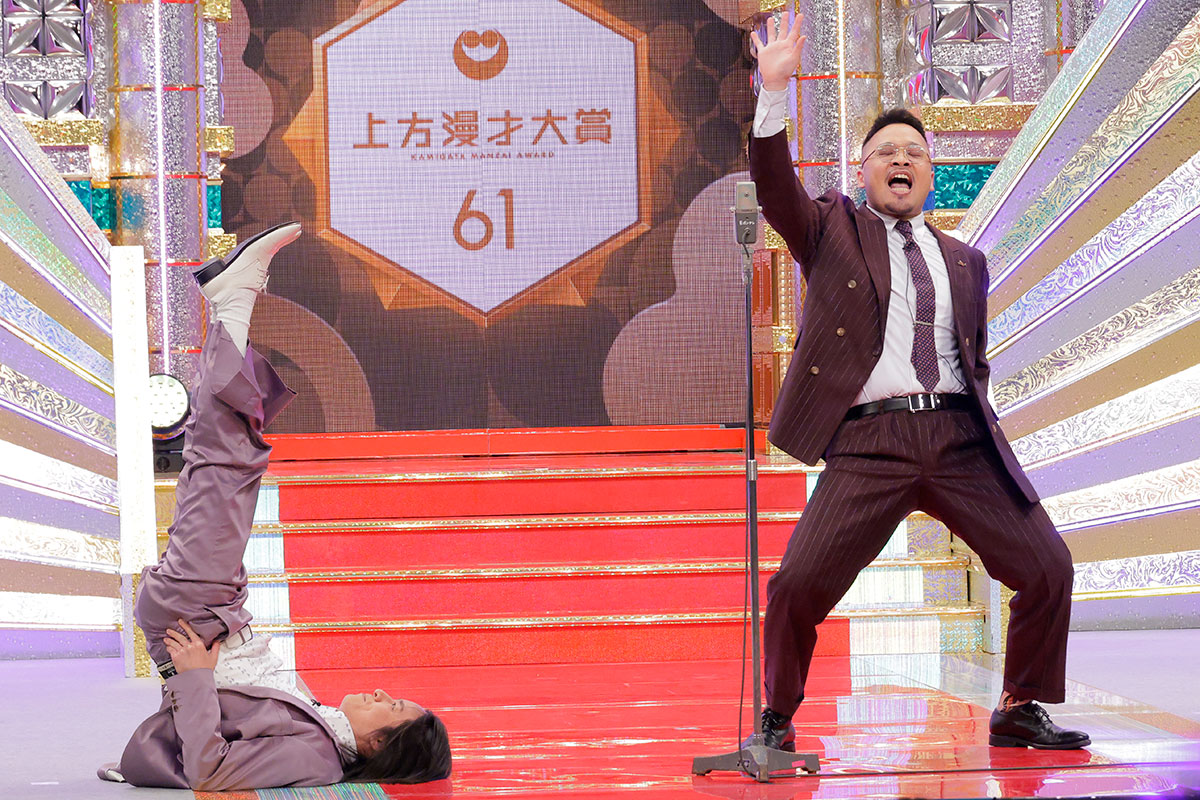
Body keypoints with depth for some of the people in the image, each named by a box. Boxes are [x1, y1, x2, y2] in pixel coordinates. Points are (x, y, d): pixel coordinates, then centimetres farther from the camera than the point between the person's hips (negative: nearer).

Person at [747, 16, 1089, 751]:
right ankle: (778, 719, 8)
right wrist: (774, 91, -18)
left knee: (1047, 568, -1)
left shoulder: (964, 261, 21)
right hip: (870, 441, -3)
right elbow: (774, 186, -6)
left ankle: (1019, 711, 18)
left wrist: (976, 447, 14)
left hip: (958, 437, 4)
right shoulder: (832, 230, 12)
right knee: (799, 586, -14)